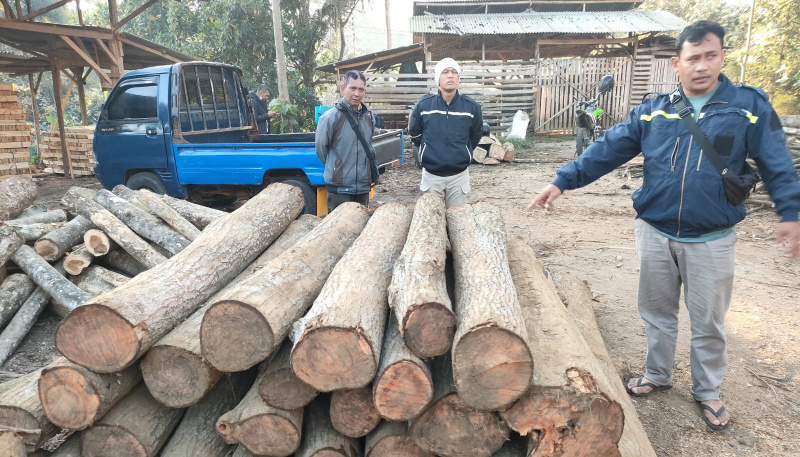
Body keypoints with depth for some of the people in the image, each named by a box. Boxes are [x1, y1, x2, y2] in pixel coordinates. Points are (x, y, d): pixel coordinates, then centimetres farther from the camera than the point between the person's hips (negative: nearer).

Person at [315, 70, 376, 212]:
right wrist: (333, 167, 10)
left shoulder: (369, 117, 8)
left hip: (364, 186, 6)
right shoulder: (330, 117, -11)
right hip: (339, 188, -5)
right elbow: (321, 149, -1)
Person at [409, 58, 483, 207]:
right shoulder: (424, 104, -6)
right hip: (431, 174, 0)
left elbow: (475, 136, 12)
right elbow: (414, 134, 9)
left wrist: (463, 153, 12)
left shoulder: (471, 106, -5)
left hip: (459, 175, 0)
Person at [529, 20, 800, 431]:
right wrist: (563, 181, -11)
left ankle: (707, 392, 33)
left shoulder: (750, 105, -3)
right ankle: (657, 375, 37)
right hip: (655, 233, 2)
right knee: (657, 312, 16)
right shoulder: (652, 110, 1)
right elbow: (607, 150, -3)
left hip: (712, 239, -1)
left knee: (708, 321, 11)